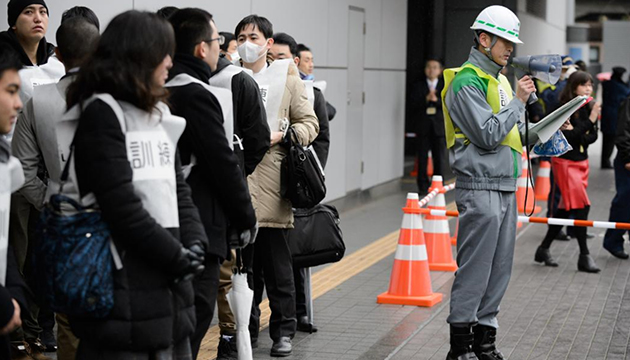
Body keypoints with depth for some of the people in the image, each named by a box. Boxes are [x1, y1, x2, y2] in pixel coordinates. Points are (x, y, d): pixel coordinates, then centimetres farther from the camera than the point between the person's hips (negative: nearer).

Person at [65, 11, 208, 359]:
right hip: (123, 285, -8)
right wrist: (176, 256, -13)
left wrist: (193, 246, -2)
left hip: (169, 283, 8)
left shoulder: (159, 113, 16)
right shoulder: (102, 112, -11)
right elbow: (120, 204, -18)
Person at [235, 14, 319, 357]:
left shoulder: (285, 77, 6)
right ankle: (247, 329, 20)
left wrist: (281, 136, -11)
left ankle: (283, 330, 14)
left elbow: (309, 123, 5)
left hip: (271, 184, -2)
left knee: (277, 263, 2)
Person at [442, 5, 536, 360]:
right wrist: (518, 101, -12)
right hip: (480, 187, -9)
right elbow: (487, 135, -18)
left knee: (500, 268, 10)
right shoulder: (467, 82, -11)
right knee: (474, 269, -6)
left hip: (506, 187, 9)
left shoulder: (498, 79, 19)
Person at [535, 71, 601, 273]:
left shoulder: (588, 109, 4)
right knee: (581, 206, -11)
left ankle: (544, 249, 22)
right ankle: (584, 256, -6)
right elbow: (568, 136, -21)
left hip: (581, 161, 7)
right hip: (565, 162, -7)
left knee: (567, 209, 11)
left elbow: (593, 136, 7)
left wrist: (579, 138, -14)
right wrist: (589, 121, -25)